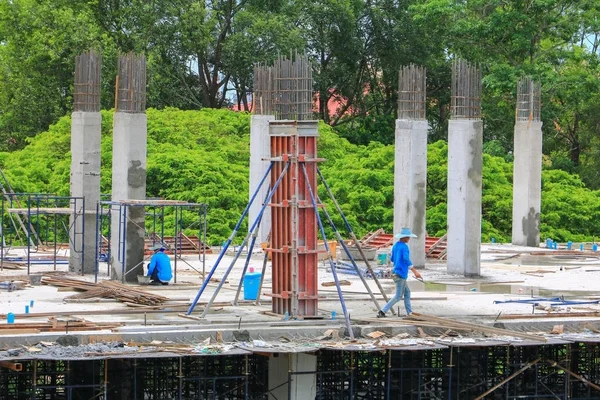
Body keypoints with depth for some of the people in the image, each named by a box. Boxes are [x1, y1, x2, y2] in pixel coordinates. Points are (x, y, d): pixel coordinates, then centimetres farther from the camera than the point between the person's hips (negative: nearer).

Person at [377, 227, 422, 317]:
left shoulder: (395, 246, 11)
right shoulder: (404, 247, -15)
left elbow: (392, 259, 21)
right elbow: (406, 259, -24)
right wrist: (415, 271, -26)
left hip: (396, 272, 10)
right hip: (401, 274, -10)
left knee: (407, 292, 16)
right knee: (398, 296, -6)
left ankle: (409, 312, 16)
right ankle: (382, 311, -10)